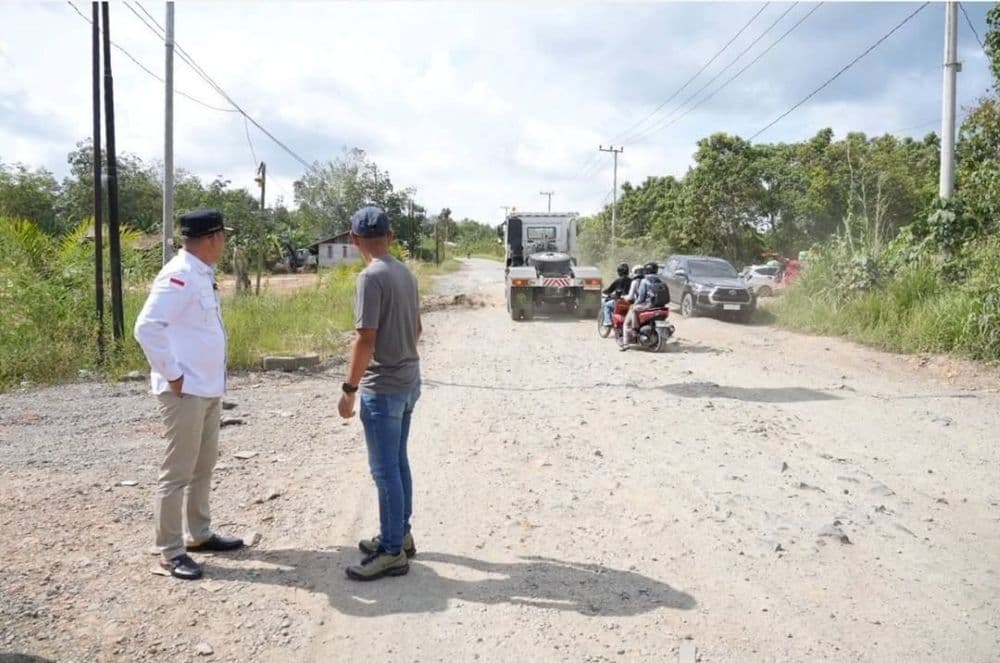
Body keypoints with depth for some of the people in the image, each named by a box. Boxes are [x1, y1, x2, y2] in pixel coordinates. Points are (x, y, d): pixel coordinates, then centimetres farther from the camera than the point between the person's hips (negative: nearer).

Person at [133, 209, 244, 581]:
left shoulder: (202, 274, 11)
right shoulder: (179, 276, -18)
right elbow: (147, 328, -25)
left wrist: (211, 379, 13)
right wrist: (172, 376, -20)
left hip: (209, 389, 10)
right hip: (186, 392, -10)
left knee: (203, 466, 18)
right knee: (177, 472, 0)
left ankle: (198, 534, 32)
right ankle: (170, 551, 10)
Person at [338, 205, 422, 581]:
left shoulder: (372, 277, -18)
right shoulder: (406, 274, 8)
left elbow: (366, 339, -21)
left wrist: (350, 388, -15)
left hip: (383, 388, -9)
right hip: (408, 381, 9)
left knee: (385, 471, -1)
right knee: (398, 463, 18)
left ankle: (393, 552, 6)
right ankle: (400, 535, 28)